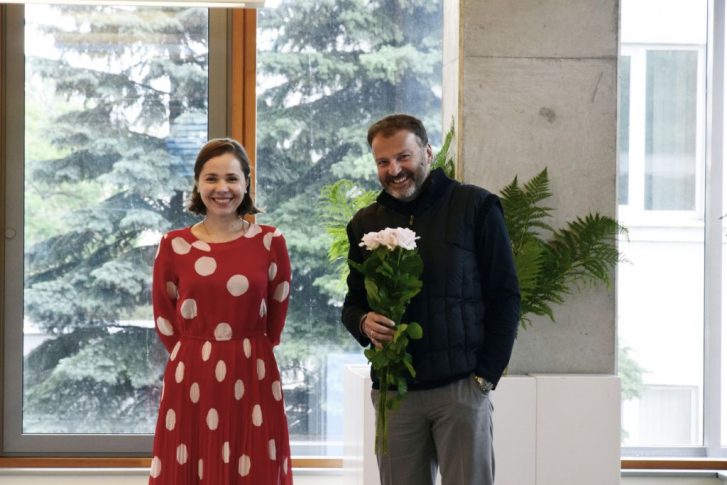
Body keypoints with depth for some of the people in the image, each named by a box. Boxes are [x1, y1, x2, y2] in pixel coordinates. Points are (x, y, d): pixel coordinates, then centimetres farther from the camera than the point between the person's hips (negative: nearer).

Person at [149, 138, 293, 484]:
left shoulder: (270, 242, 0)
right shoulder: (174, 245, 1)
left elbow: (277, 316, 7)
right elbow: (164, 318, 8)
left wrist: (246, 356, 10)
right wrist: (196, 357, 6)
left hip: (252, 380, 0)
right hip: (190, 381, 0)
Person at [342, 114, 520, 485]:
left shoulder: (475, 208, -1)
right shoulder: (365, 223, 12)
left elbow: (505, 297, -1)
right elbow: (352, 302, 19)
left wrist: (486, 375, -8)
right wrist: (363, 322, -5)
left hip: (461, 385, -3)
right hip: (393, 390, 4)